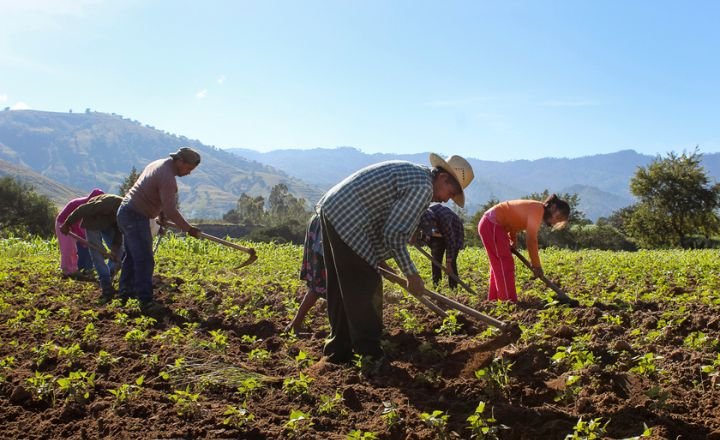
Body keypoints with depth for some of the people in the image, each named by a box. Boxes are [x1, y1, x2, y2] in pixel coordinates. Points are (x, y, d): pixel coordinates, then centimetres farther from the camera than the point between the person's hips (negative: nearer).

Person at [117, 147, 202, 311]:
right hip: (136, 217, -10)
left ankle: (125, 291, 31)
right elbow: (171, 211, -23)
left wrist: (162, 214, 18)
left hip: (125, 211, 10)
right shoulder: (167, 178, -21)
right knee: (144, 260, -8)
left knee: (132, 255, 20)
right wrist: (188, 229, -13)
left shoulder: (157, 164, 10)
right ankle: (145, 301, -7)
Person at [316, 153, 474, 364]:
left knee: (342, 291, 14)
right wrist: (412, 274, -8)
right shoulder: (423, 186, -14)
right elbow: (394, 234, -17)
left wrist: (378, 258, 28)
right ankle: (370, 353, 3)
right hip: (347, 222, -11)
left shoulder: (414, 173, 18)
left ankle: (339, 350, 22)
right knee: (364, 290, -4)